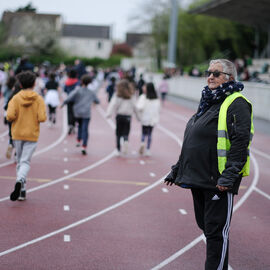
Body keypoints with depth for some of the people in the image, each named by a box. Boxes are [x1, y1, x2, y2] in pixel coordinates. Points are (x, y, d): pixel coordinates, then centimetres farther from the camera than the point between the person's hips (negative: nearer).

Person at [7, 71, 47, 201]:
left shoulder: (15, 98, -6)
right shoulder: (39, 99, -6)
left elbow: (10, 116, -17)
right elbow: (42, 118, -14)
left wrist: (14, 117, 6)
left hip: (17, 134, 1)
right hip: (32, 135, -1)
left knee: (20, 161, 15)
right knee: (25, 162, -2)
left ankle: (22, 191, 17)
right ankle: (20, 181, -32)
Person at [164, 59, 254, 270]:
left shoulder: (236, 103, -9)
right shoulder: (208, 102, 19)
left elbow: (240, 142, -19)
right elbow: (191, 143, 24)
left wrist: (230, 175, -26)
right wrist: (177, 170, 24)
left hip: (218, 181, -9)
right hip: (199, 177, 9)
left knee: (216, 230, -5)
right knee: (206, 226, 16)